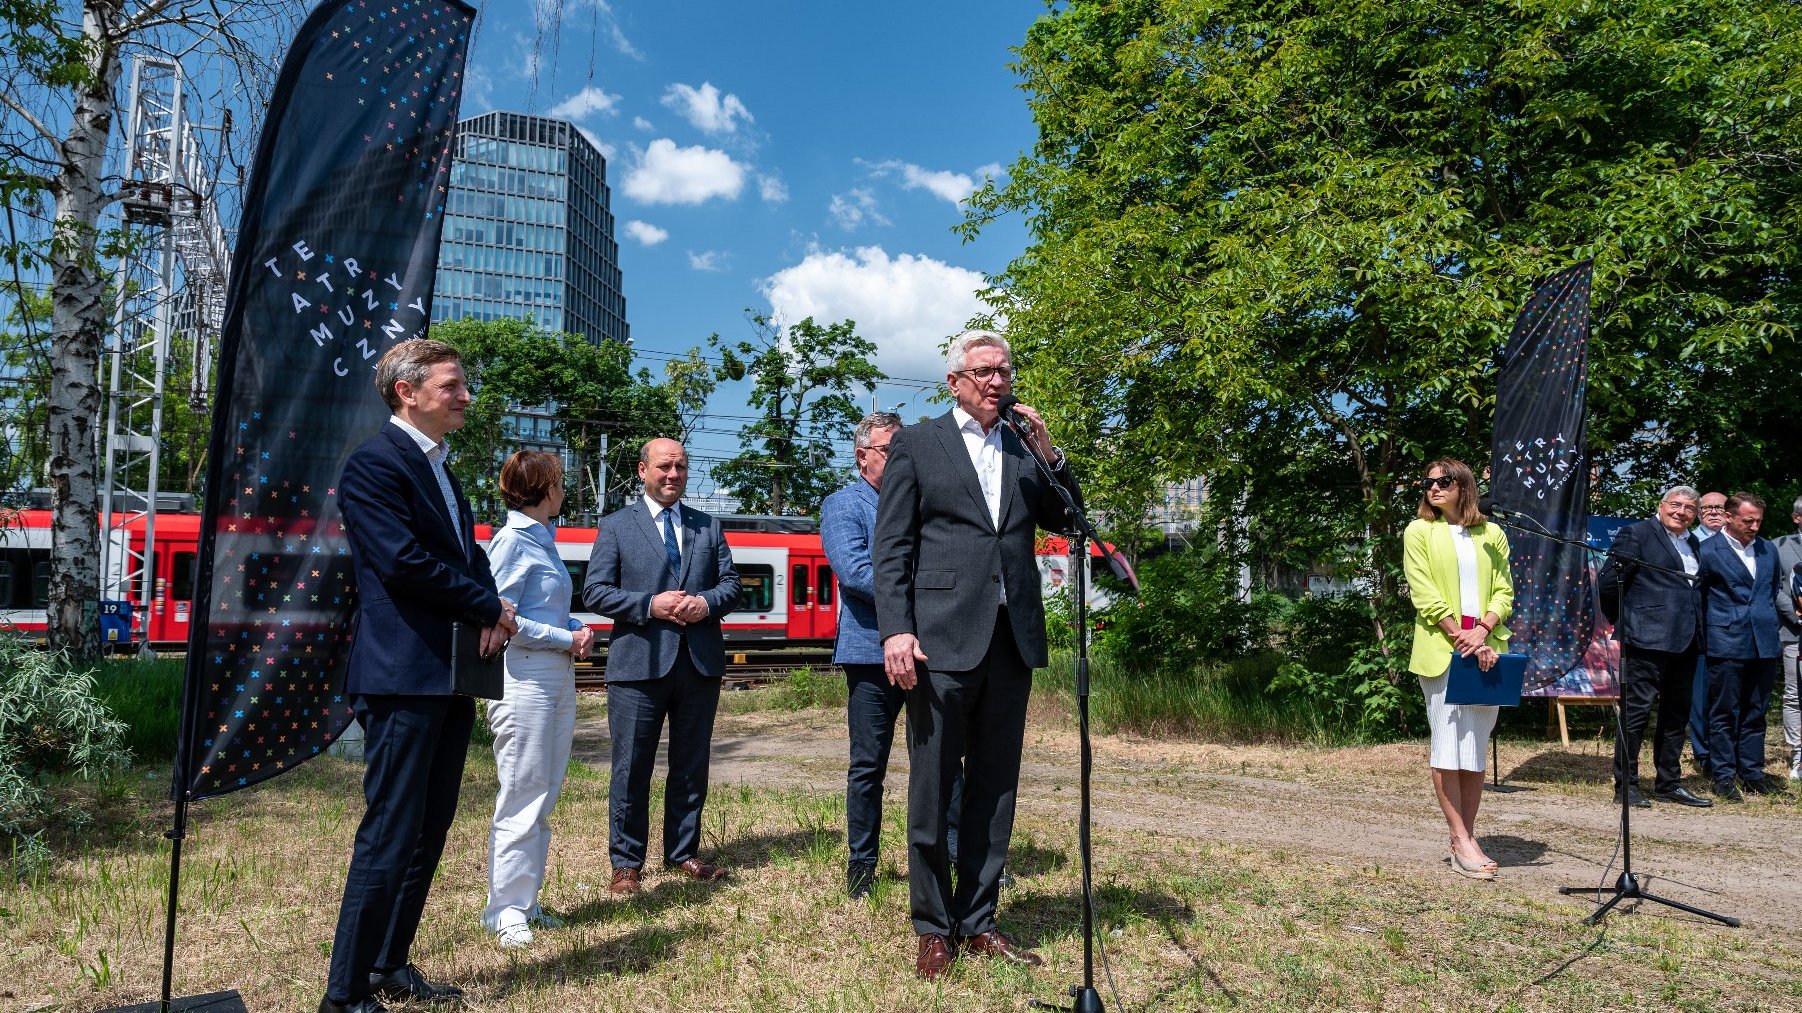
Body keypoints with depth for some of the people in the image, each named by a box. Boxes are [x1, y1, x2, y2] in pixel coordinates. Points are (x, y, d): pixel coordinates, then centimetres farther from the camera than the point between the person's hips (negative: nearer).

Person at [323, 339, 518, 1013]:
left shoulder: (439, 470, 19)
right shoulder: (374, 462, -9)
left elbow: (468, 555, 19)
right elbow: (403, 560, -19)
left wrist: (491, 612, -3)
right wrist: (490, 609, -9)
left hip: (449, 678, 9)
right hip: (403, 677, -9)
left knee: (428, 834, 14)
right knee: (389, 837, -4)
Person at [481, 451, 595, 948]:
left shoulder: (544, 540, 15)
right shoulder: (513, 540, -11)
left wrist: (576, 629, 2)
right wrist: (566, 639, -11)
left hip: (558, 678, 9)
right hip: (525, 678, -9)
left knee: (544, 796, 13)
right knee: (522, 798, -3)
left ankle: (525, 901, 23)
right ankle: (506, 912, 9)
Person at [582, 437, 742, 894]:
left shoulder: (708, 527, 14)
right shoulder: (615, 526, 5)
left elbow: (730, 583, 10)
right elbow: (595, 591, -2)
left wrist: (707, 603, -12)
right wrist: (649, 605, -15)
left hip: (700, 662, 3)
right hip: (639, 663, -3)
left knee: (691, 765, 11)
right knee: (631, 768, 3)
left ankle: (683, 853, 25)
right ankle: (626, 863, 15)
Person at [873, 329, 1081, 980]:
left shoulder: (1023, 448, 15)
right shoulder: (917, 444, 4)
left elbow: (1063, 522, 13)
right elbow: (891, 549, -2)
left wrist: (1049, 455, 0)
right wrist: (895, 630, -13)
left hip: (1011, 638, 5)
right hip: (942, 638, -4)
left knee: (995, 788, 11)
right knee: (932, 789, 3)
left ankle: (978, 922, 23)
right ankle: (933, 928, 16)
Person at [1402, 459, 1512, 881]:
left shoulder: (1491, 534, 13)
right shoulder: (1419, 531, 4)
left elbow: (1504, 591, 7)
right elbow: (1424, 596, -4)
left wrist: (1482, 630, -11)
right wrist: (1460, 637, -14)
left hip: (1485, 650, 3)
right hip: (1441, 650, -3)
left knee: (1477, 747, 5)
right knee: (1448, 743, -4)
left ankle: (1467, 836, 12)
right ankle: (1461, 841, -1)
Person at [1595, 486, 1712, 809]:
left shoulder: (1693, 543, 18)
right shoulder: (1637, 534, -5)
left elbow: (1694, 588, 21)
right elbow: (1608, 580, -9)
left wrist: (1697, 631, 11)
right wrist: (1620, 620, -1)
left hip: (1685, 643, 8)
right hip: (1648, 639, -8)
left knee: (1676, 715, 13)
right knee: (1636, 711, -5)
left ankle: (1669, 784, 23)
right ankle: (1625, 785, 2)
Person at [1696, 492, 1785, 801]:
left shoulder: (1768, 550, 12)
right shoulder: (1708, 551, -6)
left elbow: (1774, 591, 22)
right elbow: (1698, 598, -2)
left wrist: (1770, 625, 15)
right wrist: (1707, 635, -1)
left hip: (1764, 644, 5)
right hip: (1726, 645, -5)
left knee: (1755, 712, 11)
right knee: (1724, 713, 1)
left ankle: (1752, 774, 19)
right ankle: (1723, 776, 6)